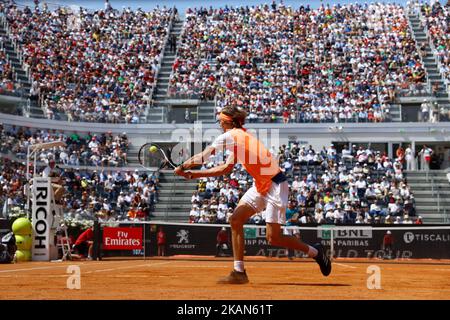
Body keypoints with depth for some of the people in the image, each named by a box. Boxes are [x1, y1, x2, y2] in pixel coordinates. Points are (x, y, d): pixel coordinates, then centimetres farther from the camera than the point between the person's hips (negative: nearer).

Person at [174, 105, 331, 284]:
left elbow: (204, 156, -11)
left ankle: (315, 252, 12)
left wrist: (183, 167, 3)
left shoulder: (230, 136, -13)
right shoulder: (238, 138, 14)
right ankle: (239, 272, 4)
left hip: (275, 186, -9)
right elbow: (226, 169, 19)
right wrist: (193, 174, 18)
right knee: (235, 220, 1)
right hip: (260, 186, 9)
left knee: (273, 238, -8)